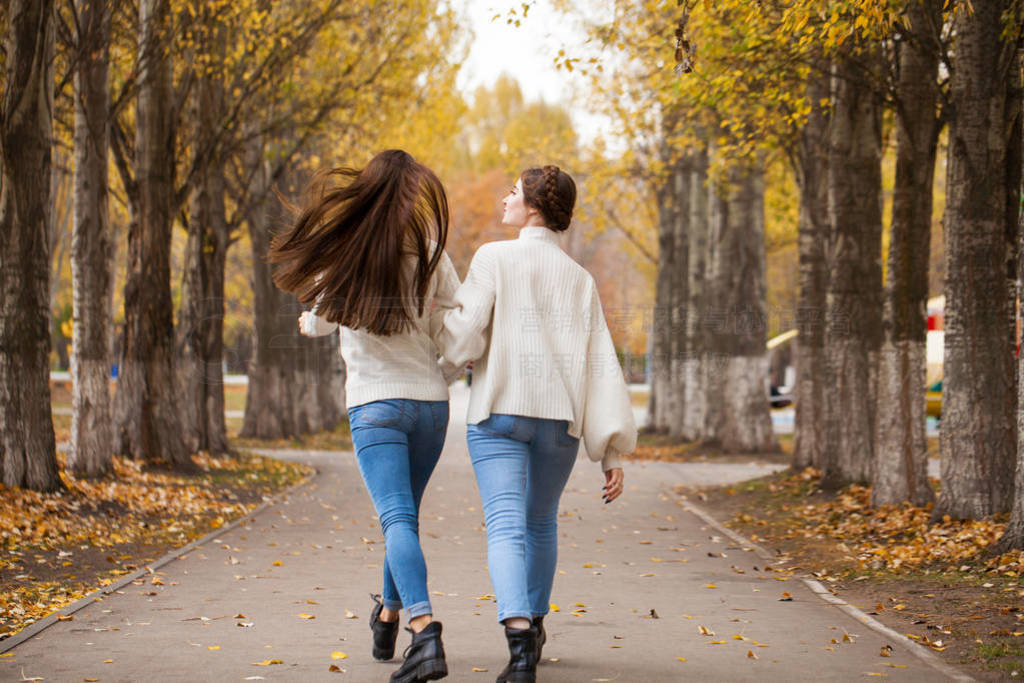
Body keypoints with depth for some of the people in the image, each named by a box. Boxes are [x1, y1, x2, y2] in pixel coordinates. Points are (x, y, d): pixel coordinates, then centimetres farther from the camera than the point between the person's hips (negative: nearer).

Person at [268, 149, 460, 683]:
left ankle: (425, 630, -29)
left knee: (397, 519, -12)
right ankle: (388, 617, 35)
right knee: (404, 515, 21)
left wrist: (311, 323, 34)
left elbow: (321, 321, 9)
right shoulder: (429, 253, -2)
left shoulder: (345, 254, -7)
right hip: (430, 402, 3)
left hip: (375, 403, -3)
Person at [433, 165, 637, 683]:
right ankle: (533, 624, 38)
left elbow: (464, 339, -10)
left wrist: (443, 321, 15)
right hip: (560, 419, 4)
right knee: (541, 522, 24)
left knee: (507, 528, -13)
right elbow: (601, 365, 3)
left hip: (498, 412, -4)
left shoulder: (494, 258, -1)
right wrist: (612, 451, 0)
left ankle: (519, 634, -35)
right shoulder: (579, 280, 10)